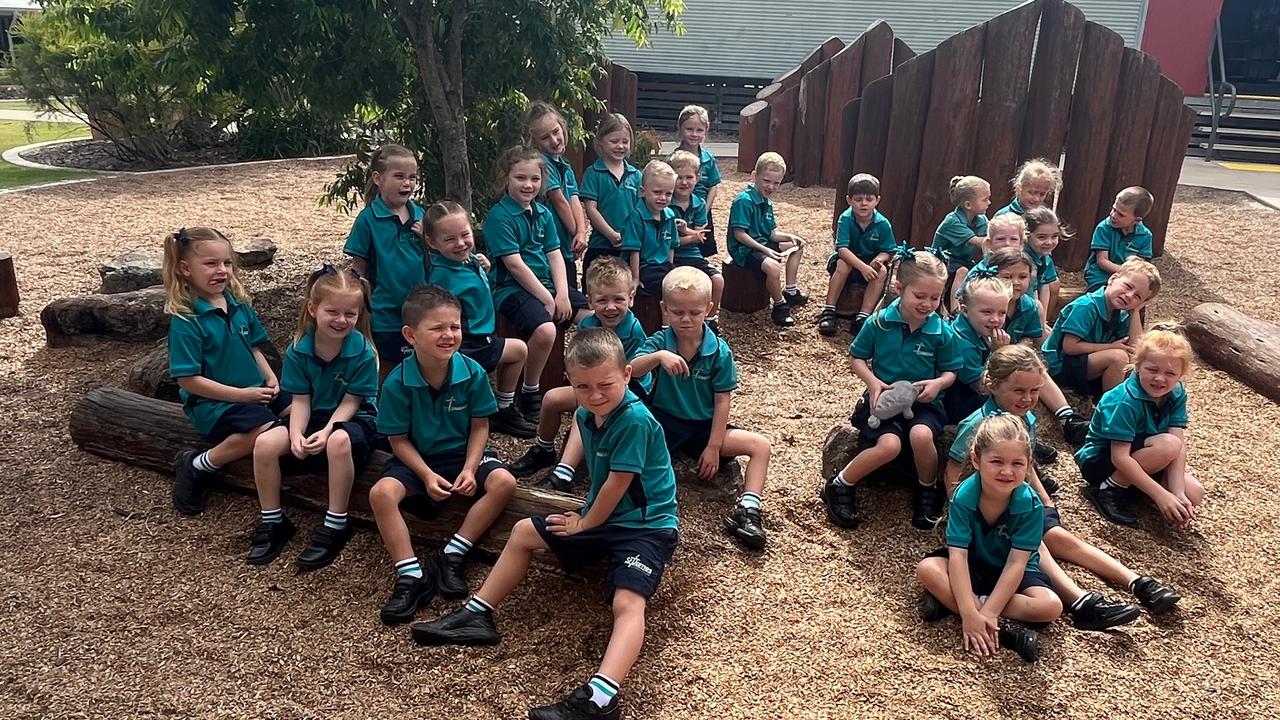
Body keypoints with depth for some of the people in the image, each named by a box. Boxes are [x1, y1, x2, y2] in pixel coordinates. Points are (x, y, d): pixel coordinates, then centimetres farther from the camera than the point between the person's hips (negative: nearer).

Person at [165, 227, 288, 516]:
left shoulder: (239, 305, 5)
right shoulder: (186, 321, -15)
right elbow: (188, 380, -16)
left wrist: (270, 378, -2)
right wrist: (241, 394, -18)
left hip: (255, 390, 7)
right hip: (212, 400, -7)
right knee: (264, 430, -30)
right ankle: (196, 466, -6)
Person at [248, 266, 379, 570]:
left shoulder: (363, 352, -17)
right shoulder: (298, 350, -7)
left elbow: (350, 402, -13)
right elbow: (301, 400, -5)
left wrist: (326, 431, -27)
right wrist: (296, 434, -22)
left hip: (353, 419, -4)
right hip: (313, 416, 4)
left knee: (338, 441, -39)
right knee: (264, 444, -21)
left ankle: (335, 526, -23)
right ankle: (272, 522, -2)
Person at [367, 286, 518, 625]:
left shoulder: (473, 373, -14)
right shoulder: (397, 383, -17)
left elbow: (479, 426, -4)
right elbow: (399, 440, -10)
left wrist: (469, 469, -17)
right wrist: (427, 475, -21)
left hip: (463, 455, 1)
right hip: (417, 460, -1)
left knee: (504, 482, -24)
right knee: (381, 492, -28)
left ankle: (452, 556, -15)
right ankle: (410, 575, -20)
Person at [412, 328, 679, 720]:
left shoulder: (635, 419, -26)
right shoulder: (586, 414, 1)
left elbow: (617, 485, -20)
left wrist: (584, 524, -5)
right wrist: (586, 518, 9)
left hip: (646, 526, -9)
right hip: (602, 516, 9)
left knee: (628, 602, -32)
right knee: (524, 531, 12)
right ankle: (477, 615, 17)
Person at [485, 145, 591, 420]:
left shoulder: (543, 213, 11)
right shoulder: (499, 216, -10)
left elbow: (555, 255, 6)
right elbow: (514, 265, -16)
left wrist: (562, 294, -9)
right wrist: (547, 300, -17)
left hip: (546, 283, 7)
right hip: (512, 288, -7)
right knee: (545, 330, -32)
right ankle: (529, 393, -9)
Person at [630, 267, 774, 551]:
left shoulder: (719, 350, -8)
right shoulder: (659, 342, -8)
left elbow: (722, 401, -5)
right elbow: (630, 370, -27)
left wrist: (714, 447, -10)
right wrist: (659, 356, -47)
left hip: (704, 426, 1)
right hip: (663, 420, -1)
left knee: (761, 446, -15)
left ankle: (747, 509, -22)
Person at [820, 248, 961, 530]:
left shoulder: (942, 332, -4)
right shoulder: (879, 323, -8)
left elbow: (950, 371, 8)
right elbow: (858, 358, 4)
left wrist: (939, 383, -15)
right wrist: (873, 382, -14)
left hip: (923, 402, 1)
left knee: (921, 434, -33)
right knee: (889, 444, -30)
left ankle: (928, 490, -2)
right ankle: (839, 486, -6)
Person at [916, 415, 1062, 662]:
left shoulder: (1031, 505, -24)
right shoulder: (963, 496, -24)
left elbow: (1016, 564, -26)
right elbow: (958, 556, -28)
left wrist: (986, 612, -33)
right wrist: (969, 613, -37)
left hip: (1013, 573, 0)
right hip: (973, 566, 0)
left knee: (1052, 606, -26)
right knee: (927, 568, -27)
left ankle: (948, 601, -25)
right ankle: (1004, 627, -30)